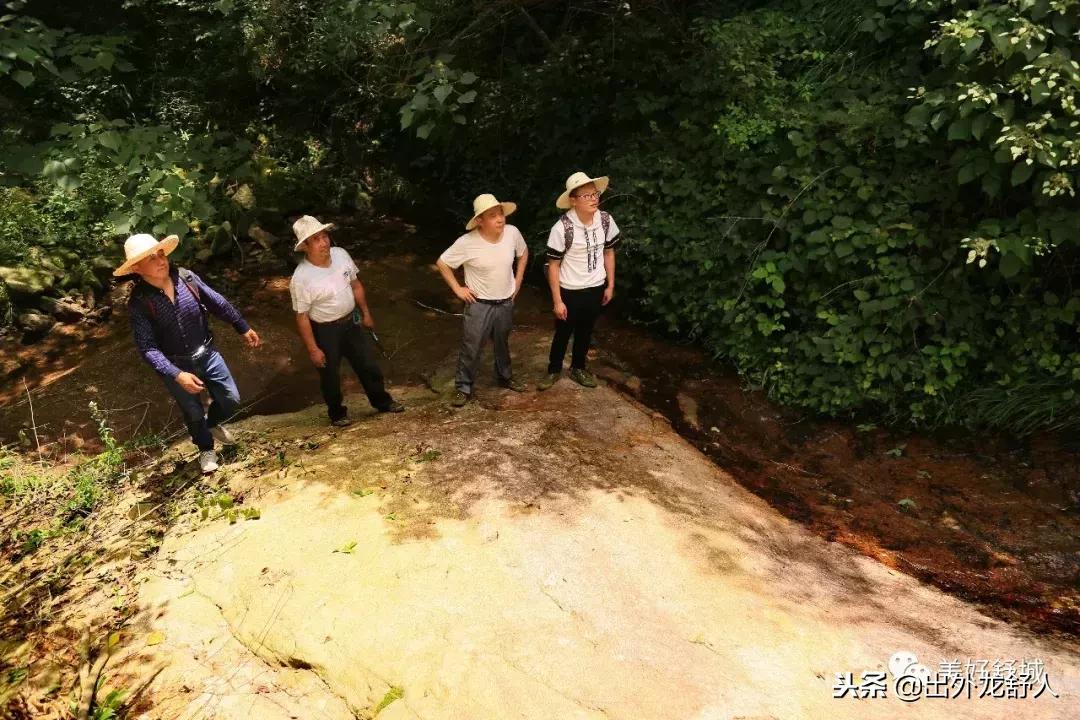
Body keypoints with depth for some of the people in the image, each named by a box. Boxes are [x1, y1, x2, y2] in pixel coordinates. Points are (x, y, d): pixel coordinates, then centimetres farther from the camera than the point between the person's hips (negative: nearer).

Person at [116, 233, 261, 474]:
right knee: (193, 413, 16)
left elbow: (218, 303, 1)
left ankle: (213, 423, 47)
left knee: (231, 400, 10)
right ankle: (206, 449, 46)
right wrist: (177, 375, -31)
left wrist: (244, 328, 9)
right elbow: (147, 348, -22)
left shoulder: (186, 277, -13)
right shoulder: (139, 302, -22)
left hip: (207, 354, 3)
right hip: (176, 365, -3)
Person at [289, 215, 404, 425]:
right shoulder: (301, 278, -27)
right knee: (330, 376, 14)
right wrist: (313, 349, -15)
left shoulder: (340, 254, -11)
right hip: (325, 331, -5)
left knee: (369, 364, 18)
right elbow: (302, 317, -19)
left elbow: (355, 285, 4)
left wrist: (366, 313, 11)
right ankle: (337, 413, 39)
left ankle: (382, 401, 40)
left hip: (351, 321, 5)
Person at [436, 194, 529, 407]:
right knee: (471, 348, 5)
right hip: (479, 304, -4)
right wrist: (457, 289, -10)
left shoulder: (512, 233, -13)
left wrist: (518, 281, 5)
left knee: (502, 344, 24)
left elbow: (523, 254, 9)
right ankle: (464, 388, 22)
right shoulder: (467, 242, -24)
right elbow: (442, 263, -11)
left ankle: (505, 377, 45)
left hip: (506, 302, 4)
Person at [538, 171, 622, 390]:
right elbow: (553, 265, -16)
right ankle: (554, 370, 36)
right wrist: (557, 300, -14)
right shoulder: (561, 228, -23)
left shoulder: (606, 221, -10)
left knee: (585, 332, 20)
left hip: (595, 289, 4)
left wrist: (610, 285, 7)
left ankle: (578, 368, 41)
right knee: (562, 334, 14)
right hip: (570, 291, -4)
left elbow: (609, 252, 5)